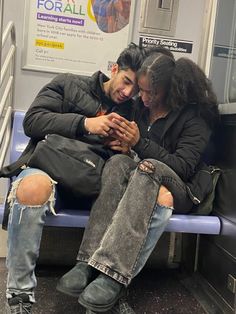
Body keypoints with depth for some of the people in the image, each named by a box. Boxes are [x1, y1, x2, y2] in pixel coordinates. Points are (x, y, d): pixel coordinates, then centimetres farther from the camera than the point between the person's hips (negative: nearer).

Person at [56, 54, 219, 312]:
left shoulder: (194, 116, -5)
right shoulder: (139, 107, 8)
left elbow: (184, 167, -14)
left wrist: (140, 143, -18)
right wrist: (126, 146, -8)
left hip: (180, 190, -3)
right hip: (140, 181, 4)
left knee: (149, 165, -36)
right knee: (118, 162, -29)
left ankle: (114, 274, -43)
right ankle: (89, 262, -40)